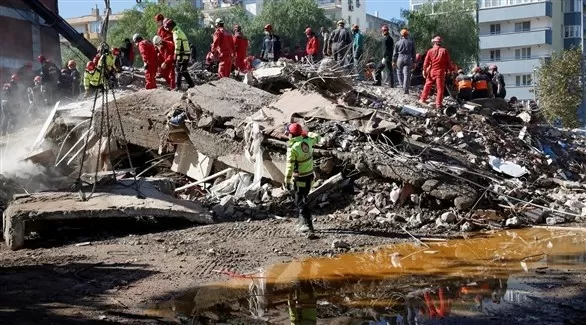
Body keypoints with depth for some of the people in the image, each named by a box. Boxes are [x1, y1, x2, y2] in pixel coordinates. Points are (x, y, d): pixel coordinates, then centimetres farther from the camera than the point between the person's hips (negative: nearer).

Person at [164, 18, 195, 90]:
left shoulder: (176, 32, -12)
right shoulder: (179, 31, 19)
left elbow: (177, 45, -19)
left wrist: (176, 55, -16)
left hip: (182, 54, -10)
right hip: (187, 53, 10)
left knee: (178, 70, -6)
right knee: (183, 70, 18)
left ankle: (178, 86, -7)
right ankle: (191, 83, 22)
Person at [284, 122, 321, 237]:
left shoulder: (292, 147, -21)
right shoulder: (307, 141, -4)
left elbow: (290, 166, -20)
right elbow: (317, 137, 18)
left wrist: (287, 181, -12)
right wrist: (308, 134, 35)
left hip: (300, 178, -7)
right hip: (310, 175, 7)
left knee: (300, 202, 0)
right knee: (304, 198, 21)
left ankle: (308, 225, -9)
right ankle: (303, 223, 30)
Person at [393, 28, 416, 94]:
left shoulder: (398, 42, 3)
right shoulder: (411, 42, 6)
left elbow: (395, 53, 4)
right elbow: (413, 53, 8)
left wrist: (394, 61, 11)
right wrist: (414, 62, 13)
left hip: (400, 59, 0)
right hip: (408, 59, 0)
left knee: (399, 72, 19)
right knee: (407, 74, -2)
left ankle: (401, 85, 16)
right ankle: (405, 89, -5)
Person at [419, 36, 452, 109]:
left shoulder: (430, 51, -2)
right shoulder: (444, 51, -2)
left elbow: (426, 62, -2)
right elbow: (449, 62, 0)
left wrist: (424, 71, 5)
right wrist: (447, 70, 11)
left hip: (431, 71, 1)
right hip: (441, 72, -1)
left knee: (427, 85, 17)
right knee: (440, 88, 2)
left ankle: (423, 99, 25)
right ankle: (438, 104, -2)